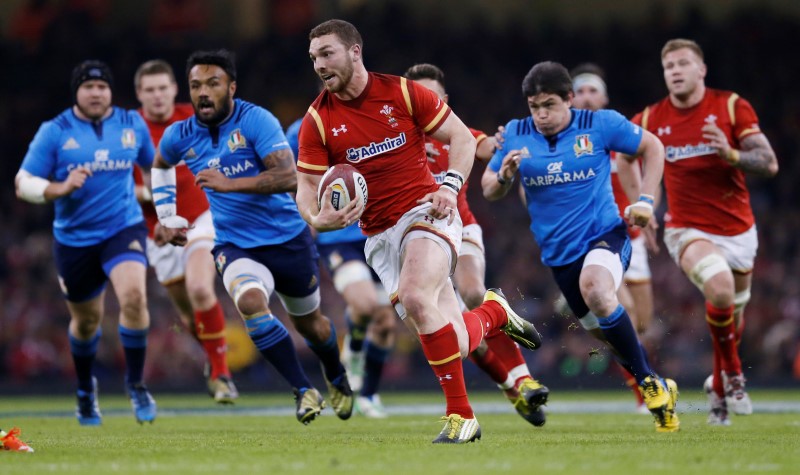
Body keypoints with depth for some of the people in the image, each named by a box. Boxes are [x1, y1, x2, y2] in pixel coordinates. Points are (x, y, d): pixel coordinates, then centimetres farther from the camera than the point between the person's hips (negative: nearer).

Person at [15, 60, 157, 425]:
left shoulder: (132, 124, 2)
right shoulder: (54, 132, -6)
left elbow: (154, 166, 20)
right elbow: (23, 183, -7)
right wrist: (61, 188, -24)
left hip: (123, 229, 0)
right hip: (74, 239, 0)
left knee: (133, 295, -26)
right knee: (86, 320, 13)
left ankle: (135, 383, -9)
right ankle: (86, 391, 42)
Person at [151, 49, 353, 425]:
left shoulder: (256, 121, -17)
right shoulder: (179, 137, -3)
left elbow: (289, 177, -28)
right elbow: (160, 167, 22)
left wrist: (229, 184, -35)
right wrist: (167, 217, 14)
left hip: (288, 238, -1)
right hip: (234, 245, 1)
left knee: (309, 323, 17)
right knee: (251, 303, -31)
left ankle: (336, 379, 51)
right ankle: (304, 391, -21)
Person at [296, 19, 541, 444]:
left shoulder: (402, 91, -3)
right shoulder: (317, 121, 1)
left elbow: (462, 137, 3)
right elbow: (306, 187, -1)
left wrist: (450, 185, -13)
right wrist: (318, 219, -23)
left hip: (425, 211, -3)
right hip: (380, 237, 3)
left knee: (415, 298, -33)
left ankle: (460, 415, -24)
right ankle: (493, 311, 36)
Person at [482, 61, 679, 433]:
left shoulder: (601, 124, -7)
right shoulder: (516, 134, 0)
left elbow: (652, 147, 7)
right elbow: (488, 190, 8)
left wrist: (645, 200, -3)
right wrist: (505, 175, -16)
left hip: (604, 234, -5)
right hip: (558, 251, 5)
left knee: (596, 291, -35)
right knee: (604, 331, 11)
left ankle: (651, 384, -21)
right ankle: (661, 391, 35)